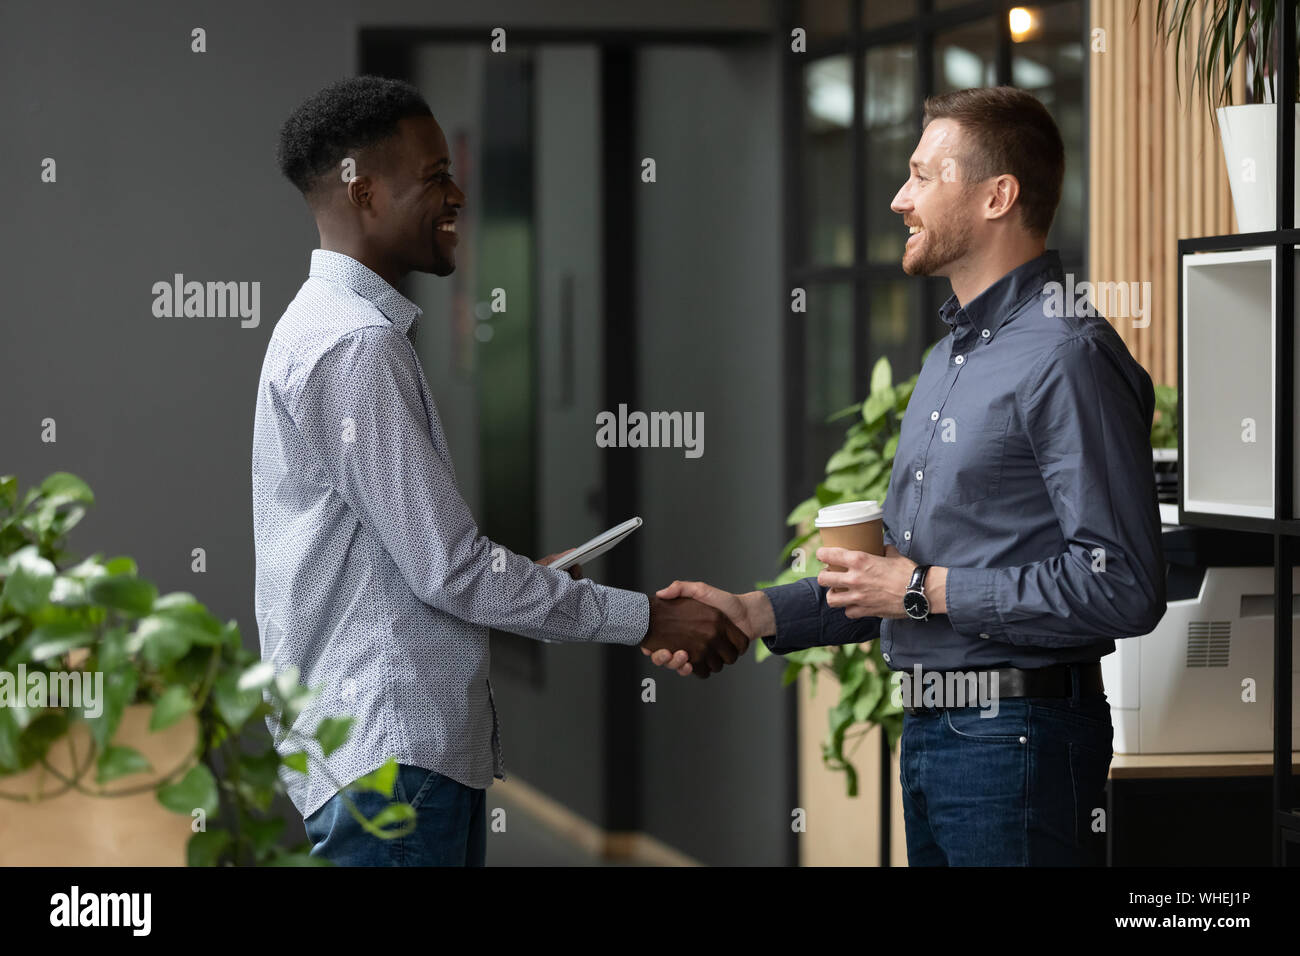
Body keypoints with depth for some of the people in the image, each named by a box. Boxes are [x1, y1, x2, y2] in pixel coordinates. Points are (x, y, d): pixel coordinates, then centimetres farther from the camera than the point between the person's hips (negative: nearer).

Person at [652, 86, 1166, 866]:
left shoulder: (1067, 357, -14)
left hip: (1017, 738, -9)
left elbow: (1123, 587, -23)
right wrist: (757, 614, 13)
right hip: (929, 732, 9)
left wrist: (928, 591, -17)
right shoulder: (950, 358, 18)